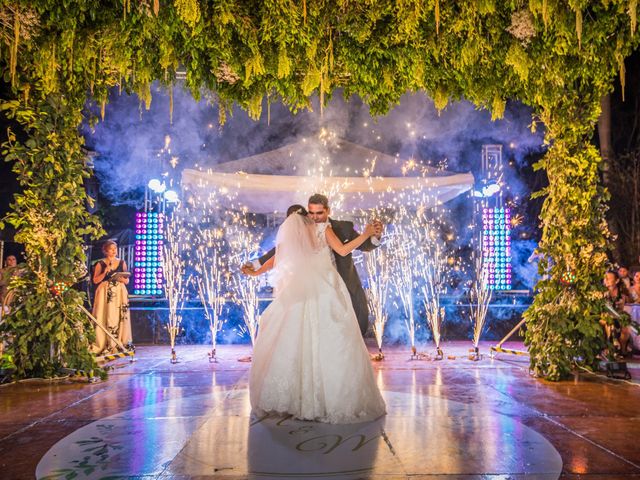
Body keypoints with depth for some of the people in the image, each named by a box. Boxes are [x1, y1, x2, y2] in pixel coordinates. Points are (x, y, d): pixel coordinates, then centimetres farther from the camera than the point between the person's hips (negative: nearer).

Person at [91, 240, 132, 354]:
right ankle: (104, 344, -3)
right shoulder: (100, 264, 3)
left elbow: (127, 280, 13)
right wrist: (105, 271, -13)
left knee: (119, 317, -2)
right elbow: (95, 280, -2)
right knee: (104, 317, -7)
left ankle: (119, 344, 3)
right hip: (105, 293, -2)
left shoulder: (122, 263, 10)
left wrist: (123, 279, -9)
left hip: (120, 293, 2)